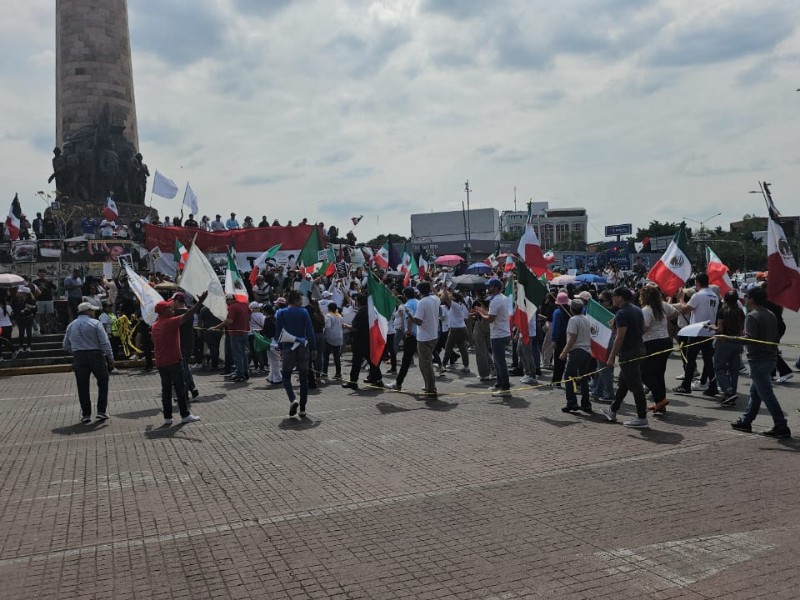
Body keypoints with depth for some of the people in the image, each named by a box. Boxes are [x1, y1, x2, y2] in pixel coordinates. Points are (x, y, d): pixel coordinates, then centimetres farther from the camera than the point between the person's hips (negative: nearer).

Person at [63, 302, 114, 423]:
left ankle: (86, 414, 10)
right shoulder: (95, 323, -6)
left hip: (78, 358, 4)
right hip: (95, 356, -4)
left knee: (82, 387, 8)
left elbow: (66, 346, 14)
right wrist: (110, 358, -6)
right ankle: (101, 411, 5)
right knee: (103, 383, 10)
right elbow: (105, 342, -11)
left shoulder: (71, 326, 10)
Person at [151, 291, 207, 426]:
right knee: (180, 388, 1)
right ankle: (185, 415, 5)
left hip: (160, 363, 7)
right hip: (174, 361, -7)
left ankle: (167, 417, 8)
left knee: (166, 389, 8)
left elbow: (155, 345, 19)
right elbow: (187, 315, -23)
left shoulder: (155, 326, 12)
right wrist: (200, 302, -26)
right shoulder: (171, 322, -12)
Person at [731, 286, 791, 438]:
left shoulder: (752, 316, -15)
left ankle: (782, 427, -6)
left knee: (766, 394, -6)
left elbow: (749, 339, -24)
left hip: (758, 360, -9)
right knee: (755, 391, 16)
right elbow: (777, 337, 14)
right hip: (770, 357, 9)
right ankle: (745, 421, 24)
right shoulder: (771, 315, 12)